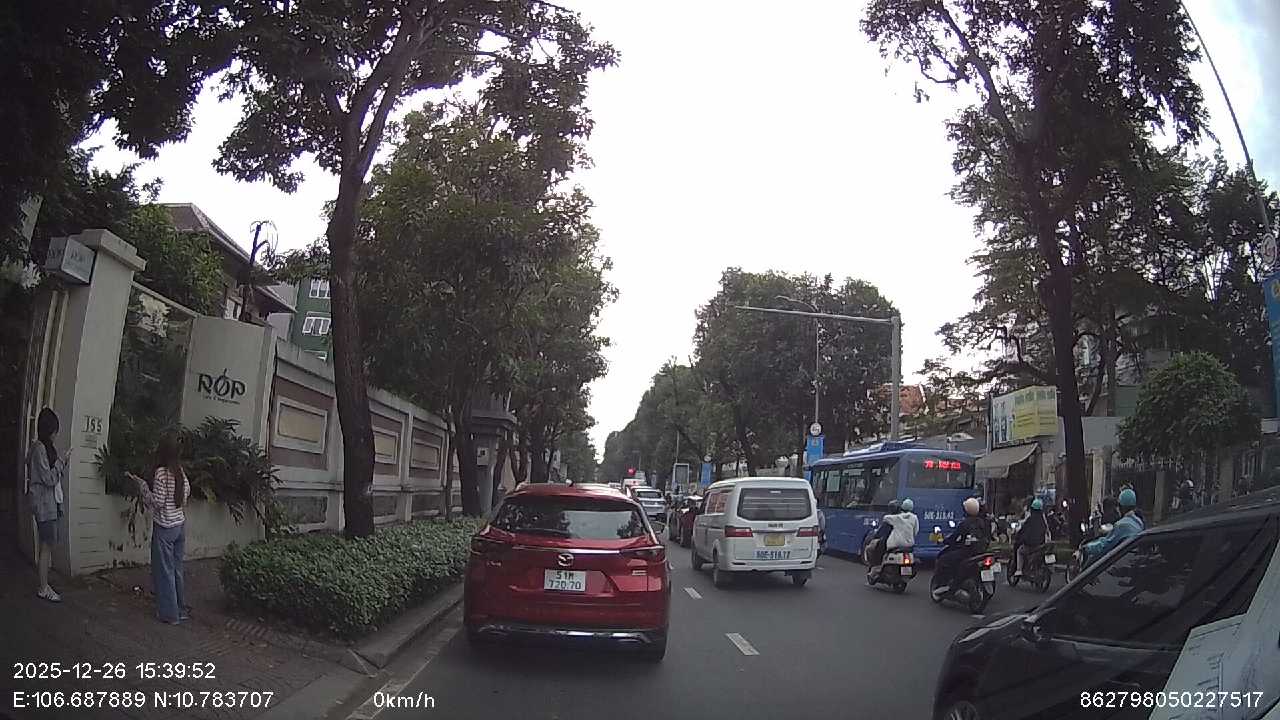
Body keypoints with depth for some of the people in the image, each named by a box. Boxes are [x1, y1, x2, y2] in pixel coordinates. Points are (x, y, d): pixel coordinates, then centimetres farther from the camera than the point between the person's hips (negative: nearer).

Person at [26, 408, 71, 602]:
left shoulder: (47, 448, 14)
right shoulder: (38, 448, -13)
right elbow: (48, 478, -16)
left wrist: (63, 463, 4)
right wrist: (62, 462, -8)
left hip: (51, 503, 9)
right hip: (44, 503, -9)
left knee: (46, 545, 11)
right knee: (47, 545, -5)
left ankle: (43, 585, 16)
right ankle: (43, 589, 1)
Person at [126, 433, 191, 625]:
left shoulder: (161, 473, -17)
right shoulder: (180, 471, 3)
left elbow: (157, 502, -17)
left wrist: (141, 484, -11)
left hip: (164, 527, -7)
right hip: (180, 524, 7)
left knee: (165, 571, 4)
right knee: (177, 569, 16)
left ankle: (170, 614, 11)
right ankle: (181, 610, 24)